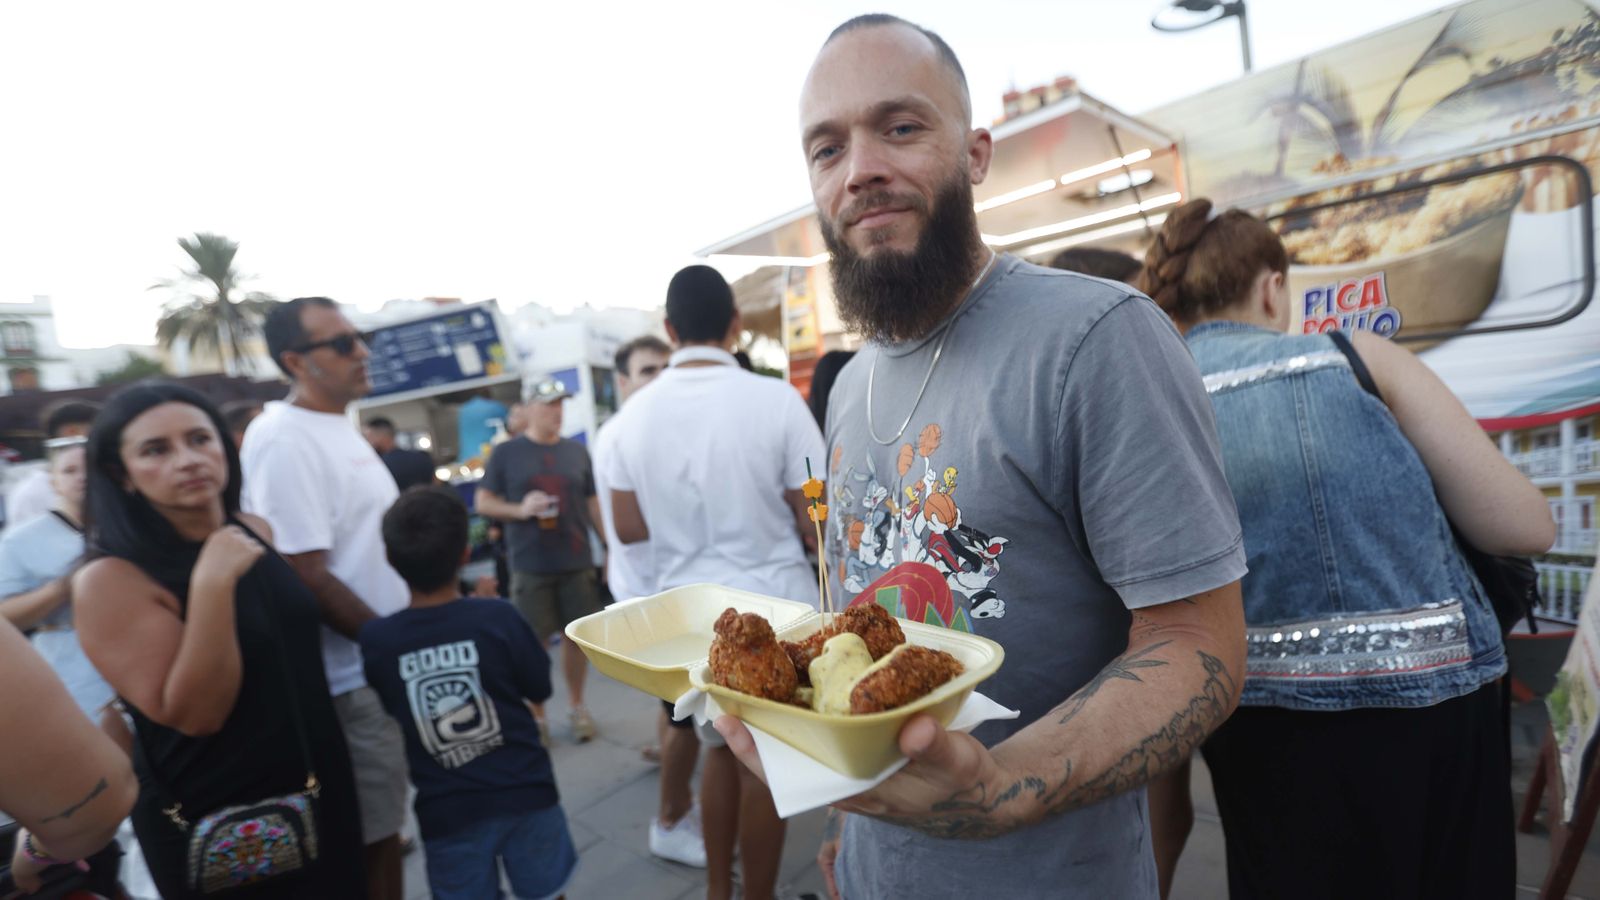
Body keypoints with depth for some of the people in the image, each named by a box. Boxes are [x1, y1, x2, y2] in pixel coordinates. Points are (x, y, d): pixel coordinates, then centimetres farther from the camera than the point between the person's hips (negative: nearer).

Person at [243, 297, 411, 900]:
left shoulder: (338, 426, 10)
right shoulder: (283, 439, -19)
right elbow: (307, 576, -22)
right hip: (357, 677, -9)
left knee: (383, 824, 22)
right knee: (371, 836, 5)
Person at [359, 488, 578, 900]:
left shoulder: (375, 639, -13)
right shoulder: (498, 616, -18)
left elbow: (391, 710, 5)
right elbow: (539, 689, -3)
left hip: (446, 812, 1)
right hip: (525, 793, -1)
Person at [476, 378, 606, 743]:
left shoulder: (577, 452, 9)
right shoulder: (506, 452, 1)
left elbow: (593, 504, 12)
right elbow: (482, 502, 3)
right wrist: (520, 510, -15)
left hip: (577, 562, 2)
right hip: (530, 565, -2)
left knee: (578, 635, 8)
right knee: (534, 641, 4)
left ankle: (577, 707, 25)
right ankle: (536, 716, 19)